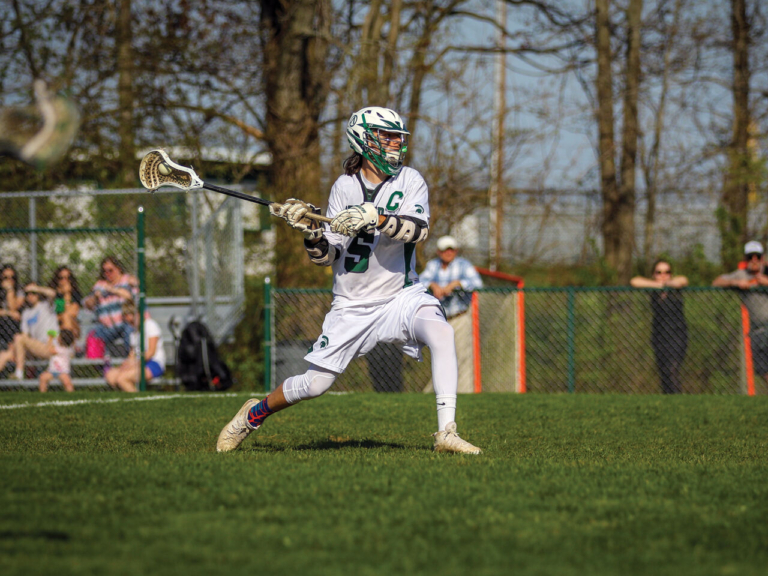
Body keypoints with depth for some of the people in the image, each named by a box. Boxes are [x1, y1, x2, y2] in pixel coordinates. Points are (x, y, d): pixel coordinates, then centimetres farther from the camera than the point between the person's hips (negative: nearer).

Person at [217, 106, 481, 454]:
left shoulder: (410, 181, -3)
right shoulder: (345, 187, -2)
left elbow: (418, 229, -24)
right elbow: (327, 257, -3)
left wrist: (377, 218, -38)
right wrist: (311, 232, -23)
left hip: (402, 296, 0)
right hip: (353, 305, 0)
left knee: (441, 332, -31)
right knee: (315, 384, 0)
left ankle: (446, 433, -30)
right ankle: (254, 414, 29)